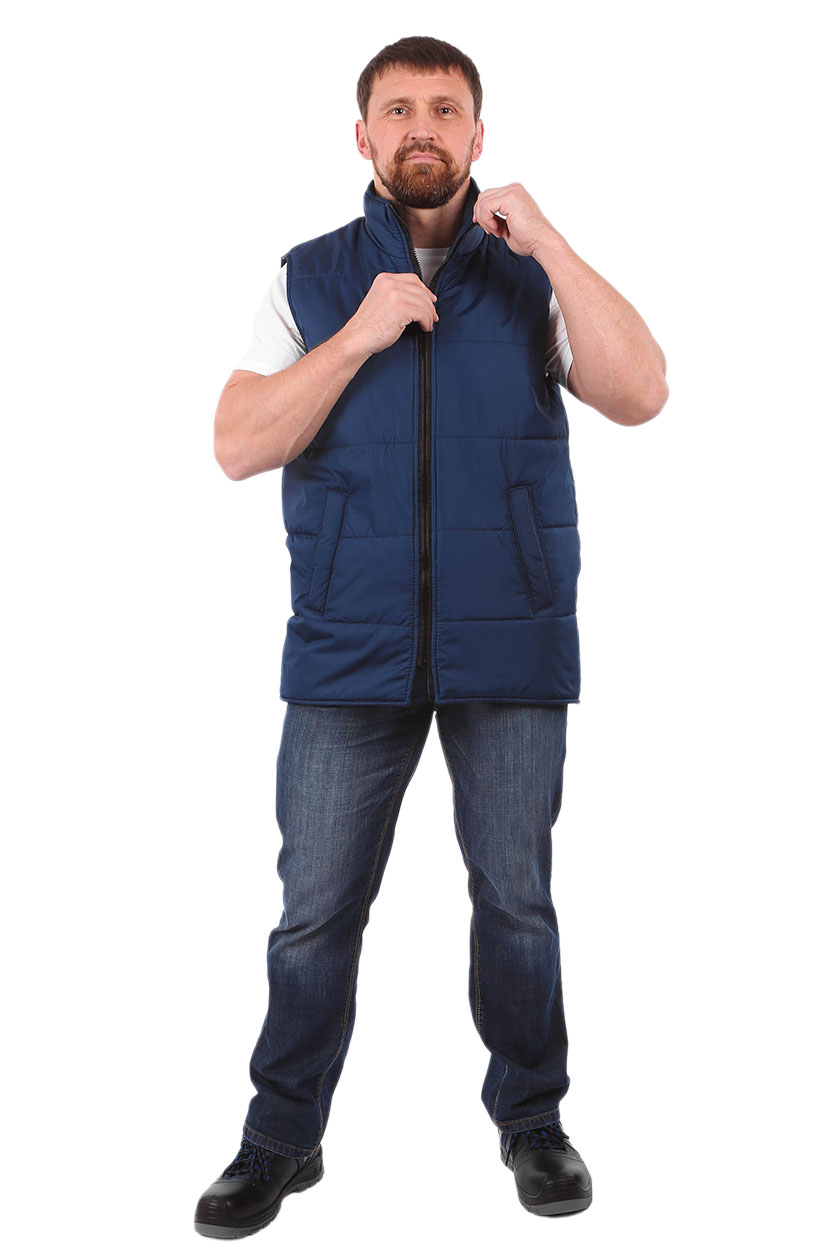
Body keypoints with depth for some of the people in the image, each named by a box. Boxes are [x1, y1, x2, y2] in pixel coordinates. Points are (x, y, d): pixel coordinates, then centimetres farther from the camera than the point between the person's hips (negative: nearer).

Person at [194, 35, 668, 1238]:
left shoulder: (534, 274, 8)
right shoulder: (311, 279, 8)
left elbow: (639, 395, -7)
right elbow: (240, 444, -1)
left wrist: (549, 245, -11)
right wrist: (358, 338, -11)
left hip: (511, 646, 0)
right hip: (350, 645, 0)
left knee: (516, 900, 9)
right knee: (316, 907, 4)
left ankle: (532, 1120, 28)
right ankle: (282, 1139, 21)